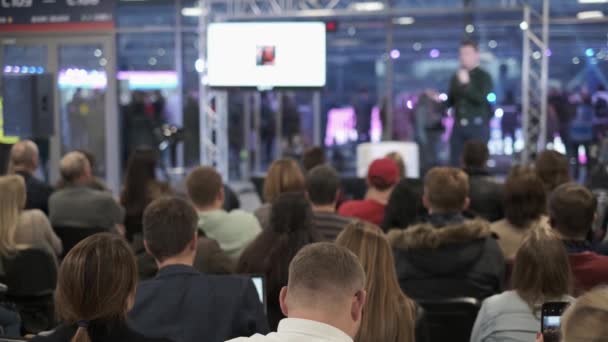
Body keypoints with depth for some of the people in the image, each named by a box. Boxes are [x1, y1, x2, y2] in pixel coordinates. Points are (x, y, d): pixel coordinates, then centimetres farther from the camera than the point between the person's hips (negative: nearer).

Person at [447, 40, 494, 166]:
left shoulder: (484, 76, -2)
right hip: (459, 126, 5)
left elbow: (482, 99, -16)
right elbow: (451, 101, 19)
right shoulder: (456, 77, 13)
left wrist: (466, 84, -23)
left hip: (477, 126, -5)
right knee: (456, 163, 3)